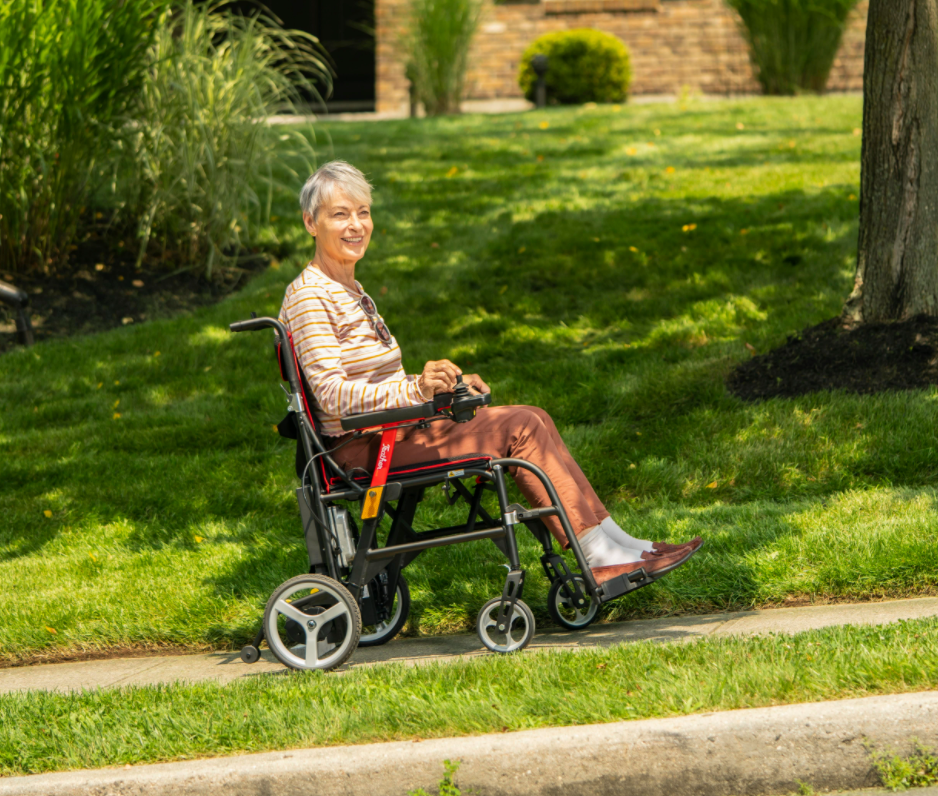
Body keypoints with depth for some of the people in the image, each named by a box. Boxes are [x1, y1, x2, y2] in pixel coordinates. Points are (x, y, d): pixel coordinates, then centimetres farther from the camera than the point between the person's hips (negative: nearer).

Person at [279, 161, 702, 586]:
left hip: (391, 435, 9)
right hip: (362, 449, -9)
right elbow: (332, 392, -23)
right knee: (519, 427, -15)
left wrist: (444, 386, 8)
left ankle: (609, 548, -10)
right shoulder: (309, 296, -13)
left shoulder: (350, 291, 19)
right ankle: (602, 552, -12)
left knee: (532, 420, -4)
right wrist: (415, 389, -35)